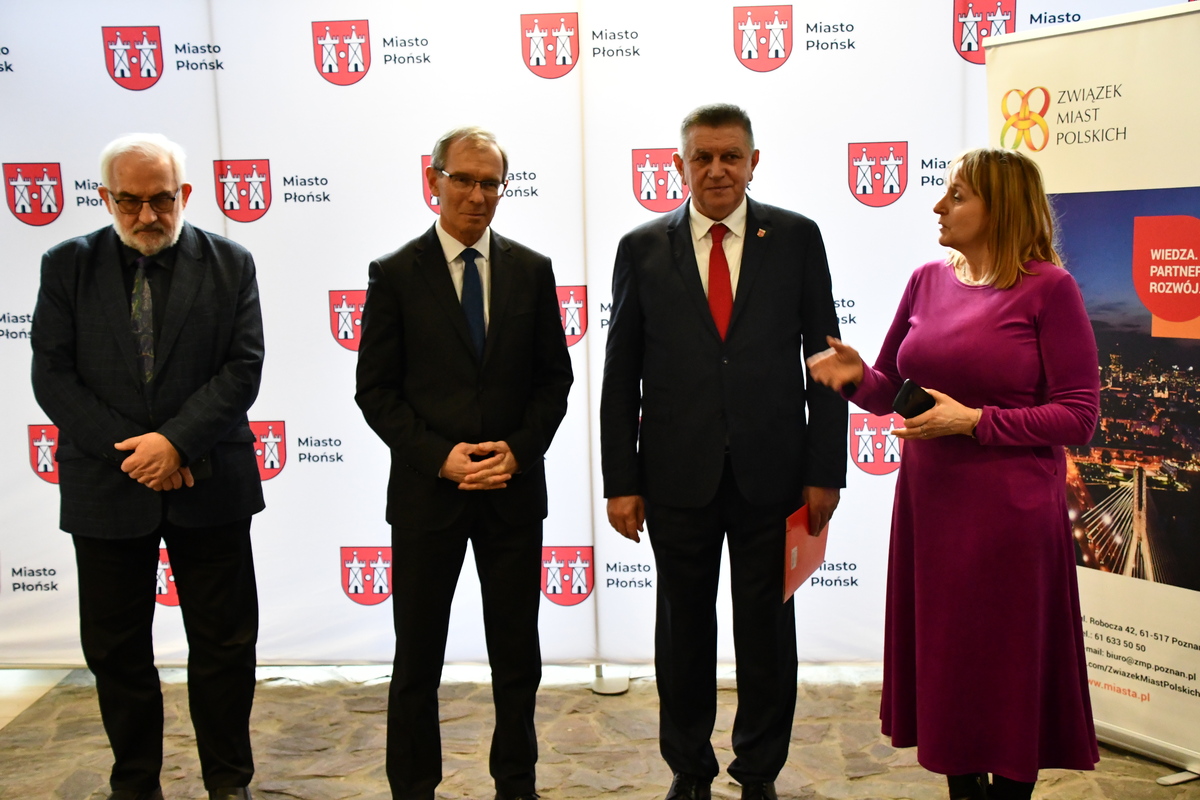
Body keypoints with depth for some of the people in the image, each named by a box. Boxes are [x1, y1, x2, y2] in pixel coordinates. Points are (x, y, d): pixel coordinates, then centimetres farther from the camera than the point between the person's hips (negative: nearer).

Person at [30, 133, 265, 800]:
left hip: (209, 488, -1)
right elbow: (53, 376, -3)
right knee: (117, 650, 11)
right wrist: (131, 450, -12)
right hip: (106, 489, 1)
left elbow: (244, 368, -5)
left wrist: (178, 441, -17)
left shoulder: (229, 264, 2)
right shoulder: (68, 266, 3)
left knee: (225, 643, 7)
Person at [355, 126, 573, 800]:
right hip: (426, 490, -2)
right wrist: (438, 457, -14)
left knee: (517, 655, 12)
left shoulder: (531, 270, 4)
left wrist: (519, 450, -8)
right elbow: (376, 390, -3)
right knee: (418, 658, 8)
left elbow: (554, 377, 6)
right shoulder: (396, 274, -2)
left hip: (514, 488, 2)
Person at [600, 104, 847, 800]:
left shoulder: (797, 238, 2)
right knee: (684, 630, 12)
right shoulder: (643, 248, 2)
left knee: (768, 629, 11)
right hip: (679, 475, 0)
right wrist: (621, 481, -1)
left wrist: (825, 469, -3)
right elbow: (621, 374, 3)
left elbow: (824, 358, 2)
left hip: (772, 473, 0)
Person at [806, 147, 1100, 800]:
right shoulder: (927, 281, 6)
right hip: (929, 504, 5)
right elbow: (890, 390, 13)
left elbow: (1079, 416, -11)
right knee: (943, 658, 14)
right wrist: (856, 376, -8)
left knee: (1010, 668, 7)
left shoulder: (1048, 288, -9)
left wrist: (974, 421, -18)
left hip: (1009, 514, -5)